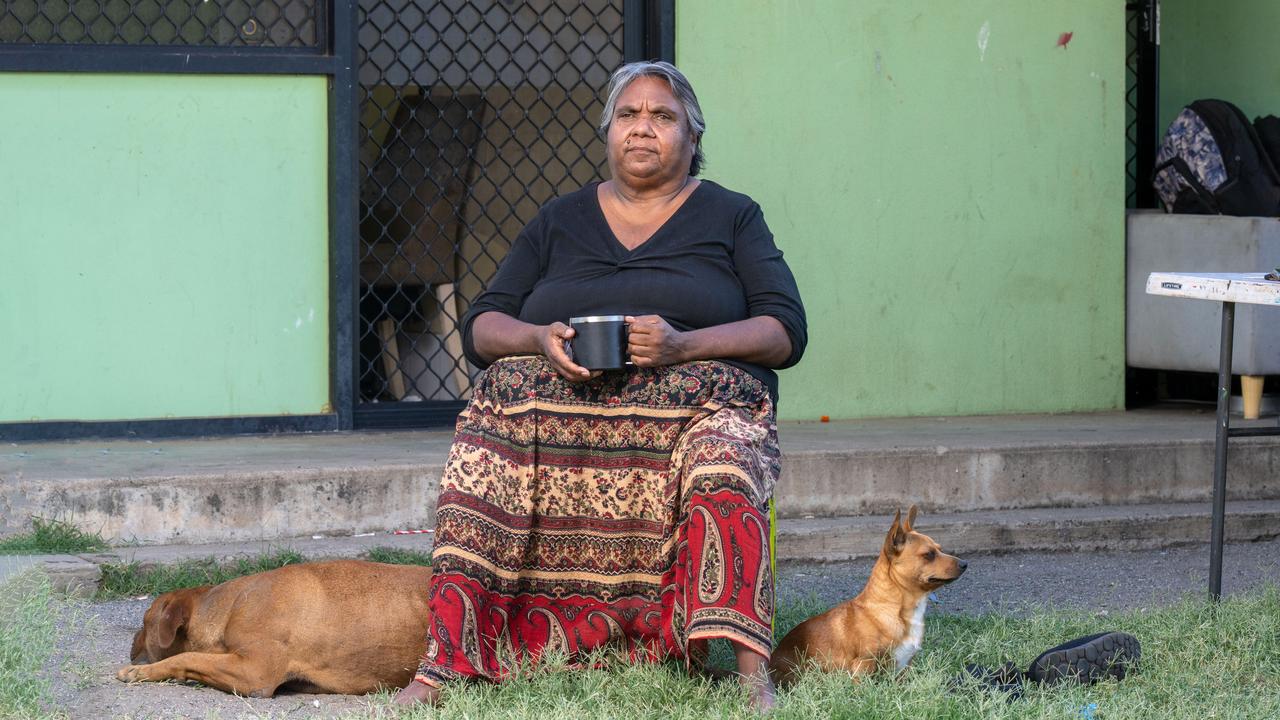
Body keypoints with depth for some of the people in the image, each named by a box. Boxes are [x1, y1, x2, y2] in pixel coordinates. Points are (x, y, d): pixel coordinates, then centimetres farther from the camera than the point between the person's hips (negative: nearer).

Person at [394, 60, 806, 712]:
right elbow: (480, 327, 15)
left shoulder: (732, 217, 15)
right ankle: (442, 664, -38)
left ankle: (751, 673, -47)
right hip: (557, 405, 2)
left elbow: (785, 333, 3)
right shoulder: (560, 221, 21)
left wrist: (682, 345, -15)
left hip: (692, 399, -2)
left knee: (723, 455, -38)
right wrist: (542, 340, -10)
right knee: (490, 432, -31)